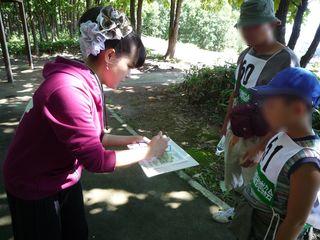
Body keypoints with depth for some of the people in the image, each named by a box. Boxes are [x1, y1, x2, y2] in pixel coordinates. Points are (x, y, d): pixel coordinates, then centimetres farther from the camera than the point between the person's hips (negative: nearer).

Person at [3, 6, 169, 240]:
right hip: (34, 188, -7)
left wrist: (128, 139, -4)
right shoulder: (67, 90, -34)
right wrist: (149, 151, -19)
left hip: (66, 179, 7)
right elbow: (96, 160, -29)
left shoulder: (89, 84, -6)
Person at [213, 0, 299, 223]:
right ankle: (237, 210, 48)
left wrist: (260, 148, -22)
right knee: (232, 183, 22)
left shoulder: (286, 61, -19)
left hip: (258, 138, -6)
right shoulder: (245, 54, 1)